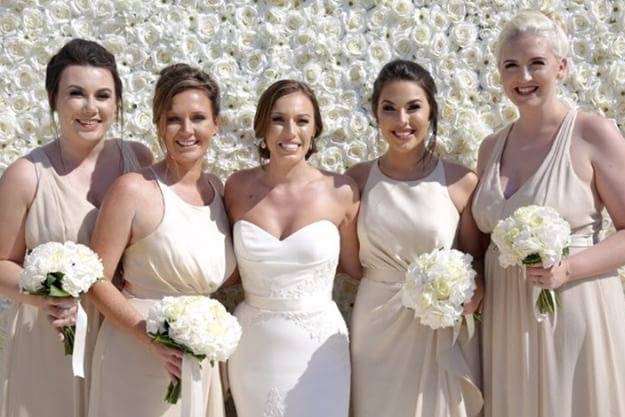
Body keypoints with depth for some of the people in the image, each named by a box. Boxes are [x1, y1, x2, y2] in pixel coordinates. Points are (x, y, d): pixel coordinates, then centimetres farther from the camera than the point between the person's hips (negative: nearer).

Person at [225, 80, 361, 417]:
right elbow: (226, 265, 8)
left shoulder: (340, 191, -9)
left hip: (317, 347, -1)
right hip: (253, 346, 2)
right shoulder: (238, 187, -4)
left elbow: (355, 266, 4)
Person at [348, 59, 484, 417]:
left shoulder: (462, 182, -7)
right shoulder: (358, 179, -2)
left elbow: (476, 258, 2)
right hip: (377, 328, 1)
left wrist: (473, 291, -16)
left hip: (444, 331, -1)